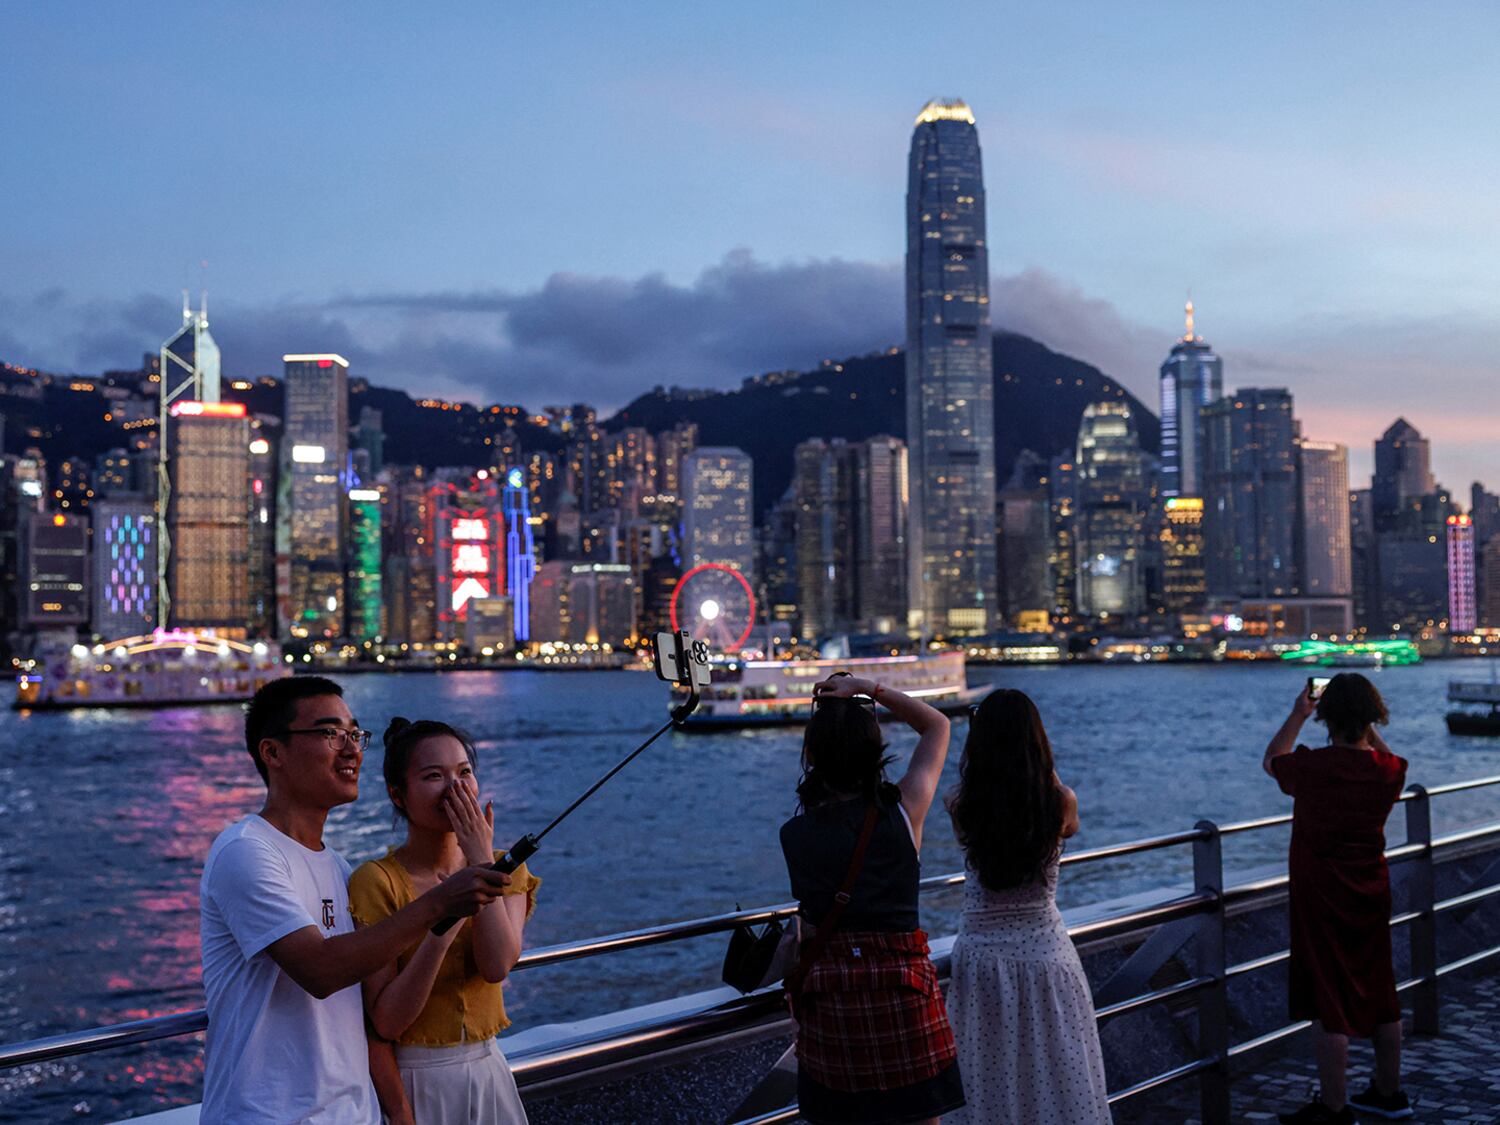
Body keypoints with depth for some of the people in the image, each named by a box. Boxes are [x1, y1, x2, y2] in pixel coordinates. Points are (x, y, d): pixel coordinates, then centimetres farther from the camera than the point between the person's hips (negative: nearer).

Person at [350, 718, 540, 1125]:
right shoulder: (376, 881, -14)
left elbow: (497, 966, -18)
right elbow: (384, 1022, -15)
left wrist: (482, 859, -19)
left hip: (488, 1075, 5)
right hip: (413, 1083, -4)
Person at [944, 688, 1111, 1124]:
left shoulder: (961, 805, -9)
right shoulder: (1060, 801, -10)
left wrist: (984, 735, 13)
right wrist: (1042, 768, 16)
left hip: (981, 954, 1)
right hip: (1045, 953, 0)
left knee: (989, 1088, 11)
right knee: (1057, 1086, 12)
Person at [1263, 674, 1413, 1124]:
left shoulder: (1312, 767, -19)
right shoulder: (1390, 769, -7)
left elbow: (1271, 760, 4)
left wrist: (1297, 715, 12)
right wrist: (1367, 725, 19)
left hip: (1321, 901, -5)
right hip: (1373, 897, 5)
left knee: (1328, 1005, 1)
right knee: (1381, 997, 18)